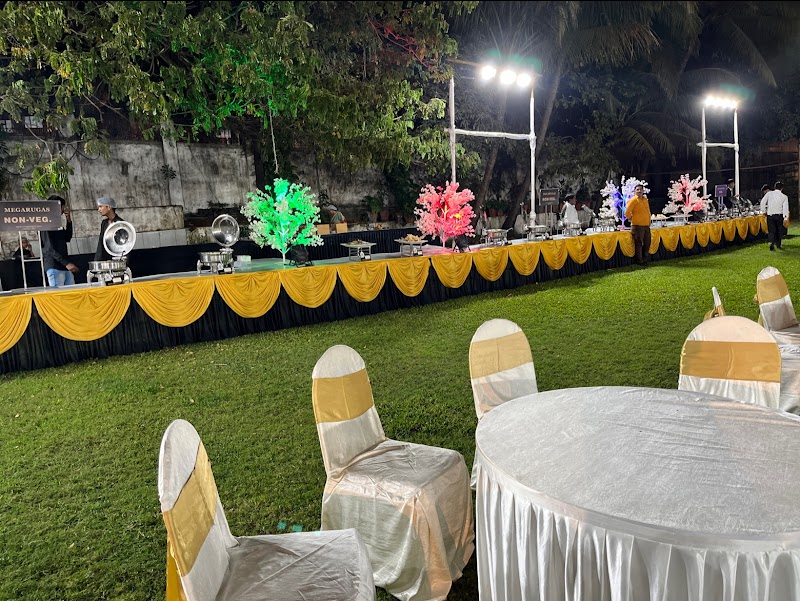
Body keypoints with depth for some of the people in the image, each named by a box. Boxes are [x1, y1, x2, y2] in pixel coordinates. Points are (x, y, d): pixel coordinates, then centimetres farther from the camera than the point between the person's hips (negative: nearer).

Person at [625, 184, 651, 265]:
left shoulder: (645, 199, 15)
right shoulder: (633, 200, -9)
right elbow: (627, 212, -15)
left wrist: (648, 221, 19)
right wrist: (631, 219, -3)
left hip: (646, 225, 8)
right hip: (638, 225, -7)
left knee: (647, 243, 12)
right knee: (639, 244, -4)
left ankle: (645, 259, 25)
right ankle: (639, 261, 3)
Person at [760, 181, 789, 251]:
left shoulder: (769, 193, -2)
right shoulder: (784, 196, -2)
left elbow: (762, 202, -8)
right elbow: (785, 207, -8)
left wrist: (764, 211, 5)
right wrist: (785, 218, -7)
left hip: (770, 215, 0)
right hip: (779, 215, 0)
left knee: (771, 230, 3)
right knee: (778, 231, 15)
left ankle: (771, 242, -20)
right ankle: (778, 245, 22)